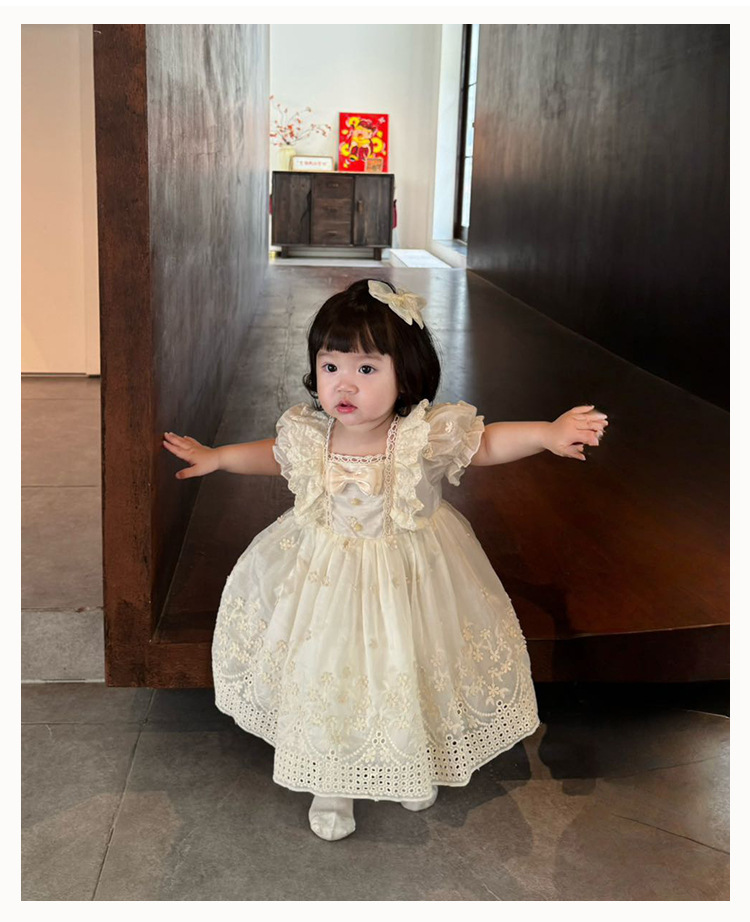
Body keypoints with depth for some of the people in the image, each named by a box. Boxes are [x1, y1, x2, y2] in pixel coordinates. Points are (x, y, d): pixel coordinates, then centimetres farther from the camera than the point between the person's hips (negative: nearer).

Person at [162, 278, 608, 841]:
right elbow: (275, 455, 8)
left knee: (411, 672, 16)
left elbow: (488, 443, -9)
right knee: (326, 675, 11)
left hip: (409, 578, -1)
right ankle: (332, 784, 39)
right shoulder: (308, 434, -17)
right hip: (325, 577, 2)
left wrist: (548, 433, -23)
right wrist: (217, 457, 7)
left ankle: (418, 764, 50)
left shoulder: (427, 435, -25)